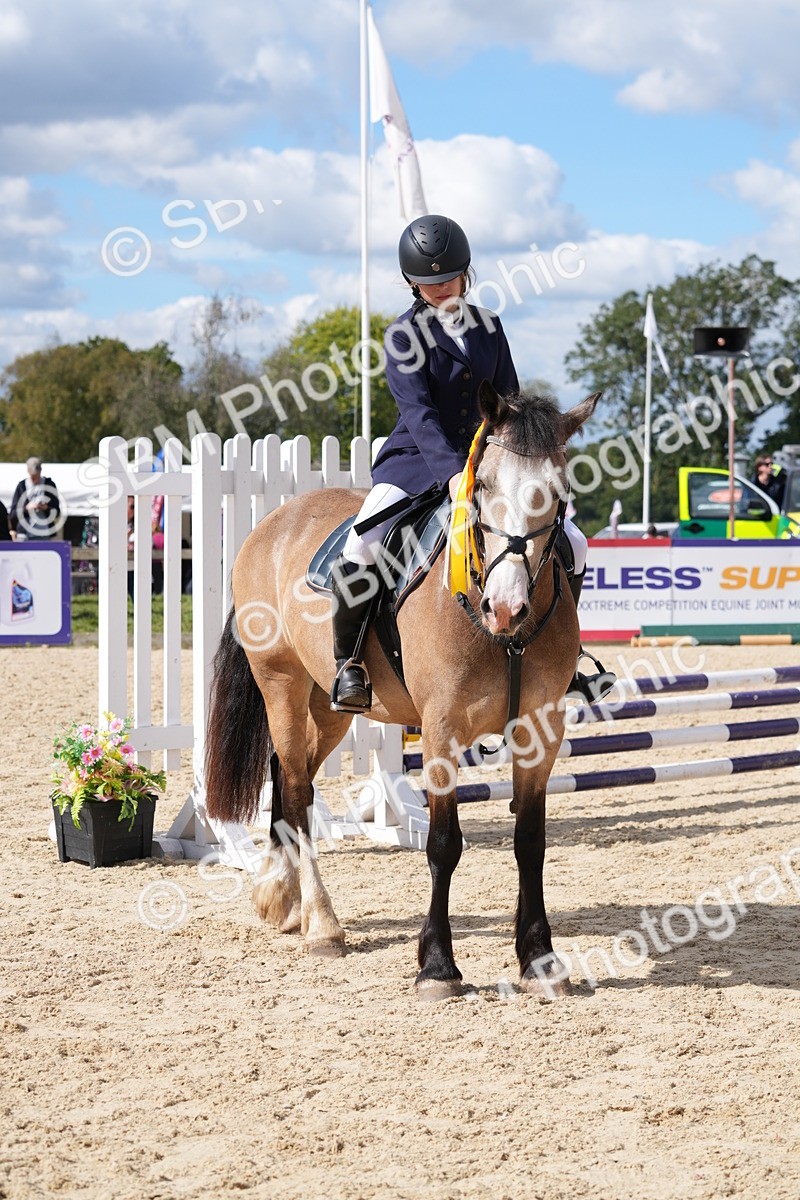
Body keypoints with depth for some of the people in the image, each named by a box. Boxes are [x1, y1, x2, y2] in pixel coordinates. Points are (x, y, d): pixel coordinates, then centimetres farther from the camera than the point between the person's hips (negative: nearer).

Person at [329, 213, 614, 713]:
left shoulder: (489, 327, 8)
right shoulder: (404, 336, -7)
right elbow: (418, 414, -20)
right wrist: (452, 474, -35)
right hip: (417, 461, -5)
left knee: (571, 543, -3)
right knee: (360, 550, -30)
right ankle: (350, 662, -9)